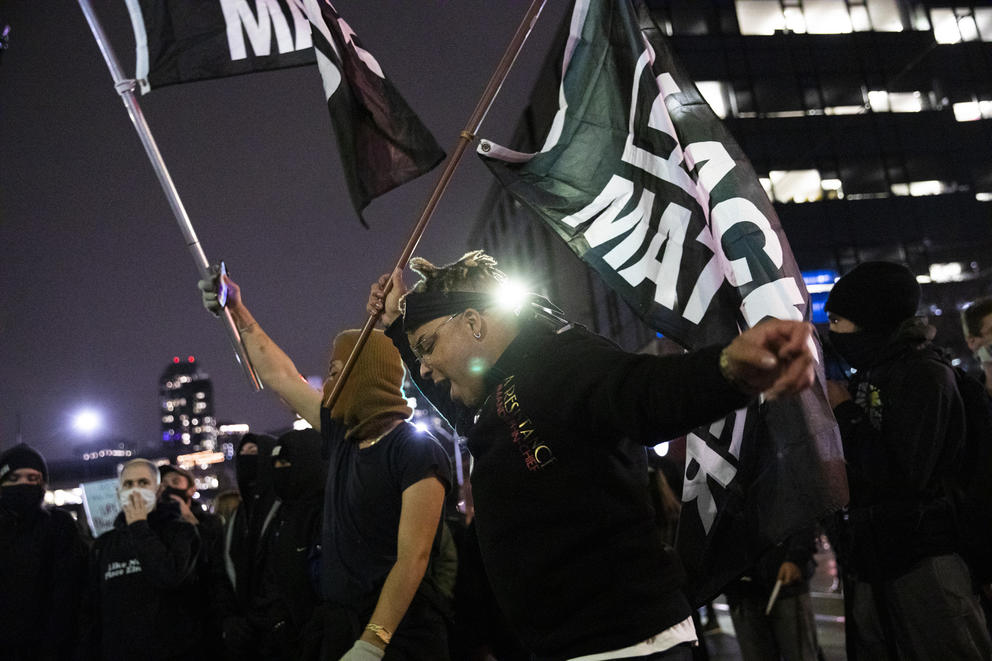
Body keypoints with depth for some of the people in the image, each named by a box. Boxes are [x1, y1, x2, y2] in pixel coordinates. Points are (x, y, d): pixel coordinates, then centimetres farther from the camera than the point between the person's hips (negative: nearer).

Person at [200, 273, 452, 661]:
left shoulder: (418, 451, -14)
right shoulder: (342, 435, 8)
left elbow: (413, 556, -21)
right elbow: (279, 376, 18)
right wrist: (238, 311, 21)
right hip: (338, 626, 7)